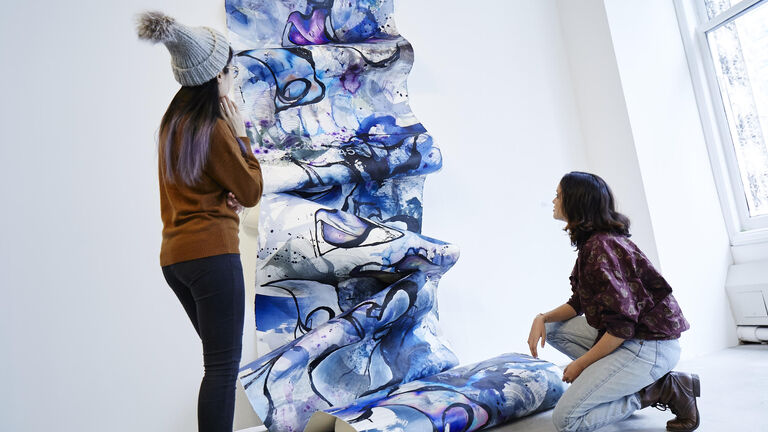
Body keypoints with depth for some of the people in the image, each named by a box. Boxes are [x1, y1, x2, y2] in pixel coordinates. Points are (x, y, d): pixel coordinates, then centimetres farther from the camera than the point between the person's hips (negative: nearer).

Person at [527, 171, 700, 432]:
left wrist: (580, 364, -13)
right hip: (629, 335, 10)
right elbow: (578, 303, 15)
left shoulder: (600, 247, -22)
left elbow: (622, 326, -24)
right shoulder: (592, 241, 10)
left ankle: (663, 390, -3)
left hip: (650, 346, -10)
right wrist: (542, 318, -2)